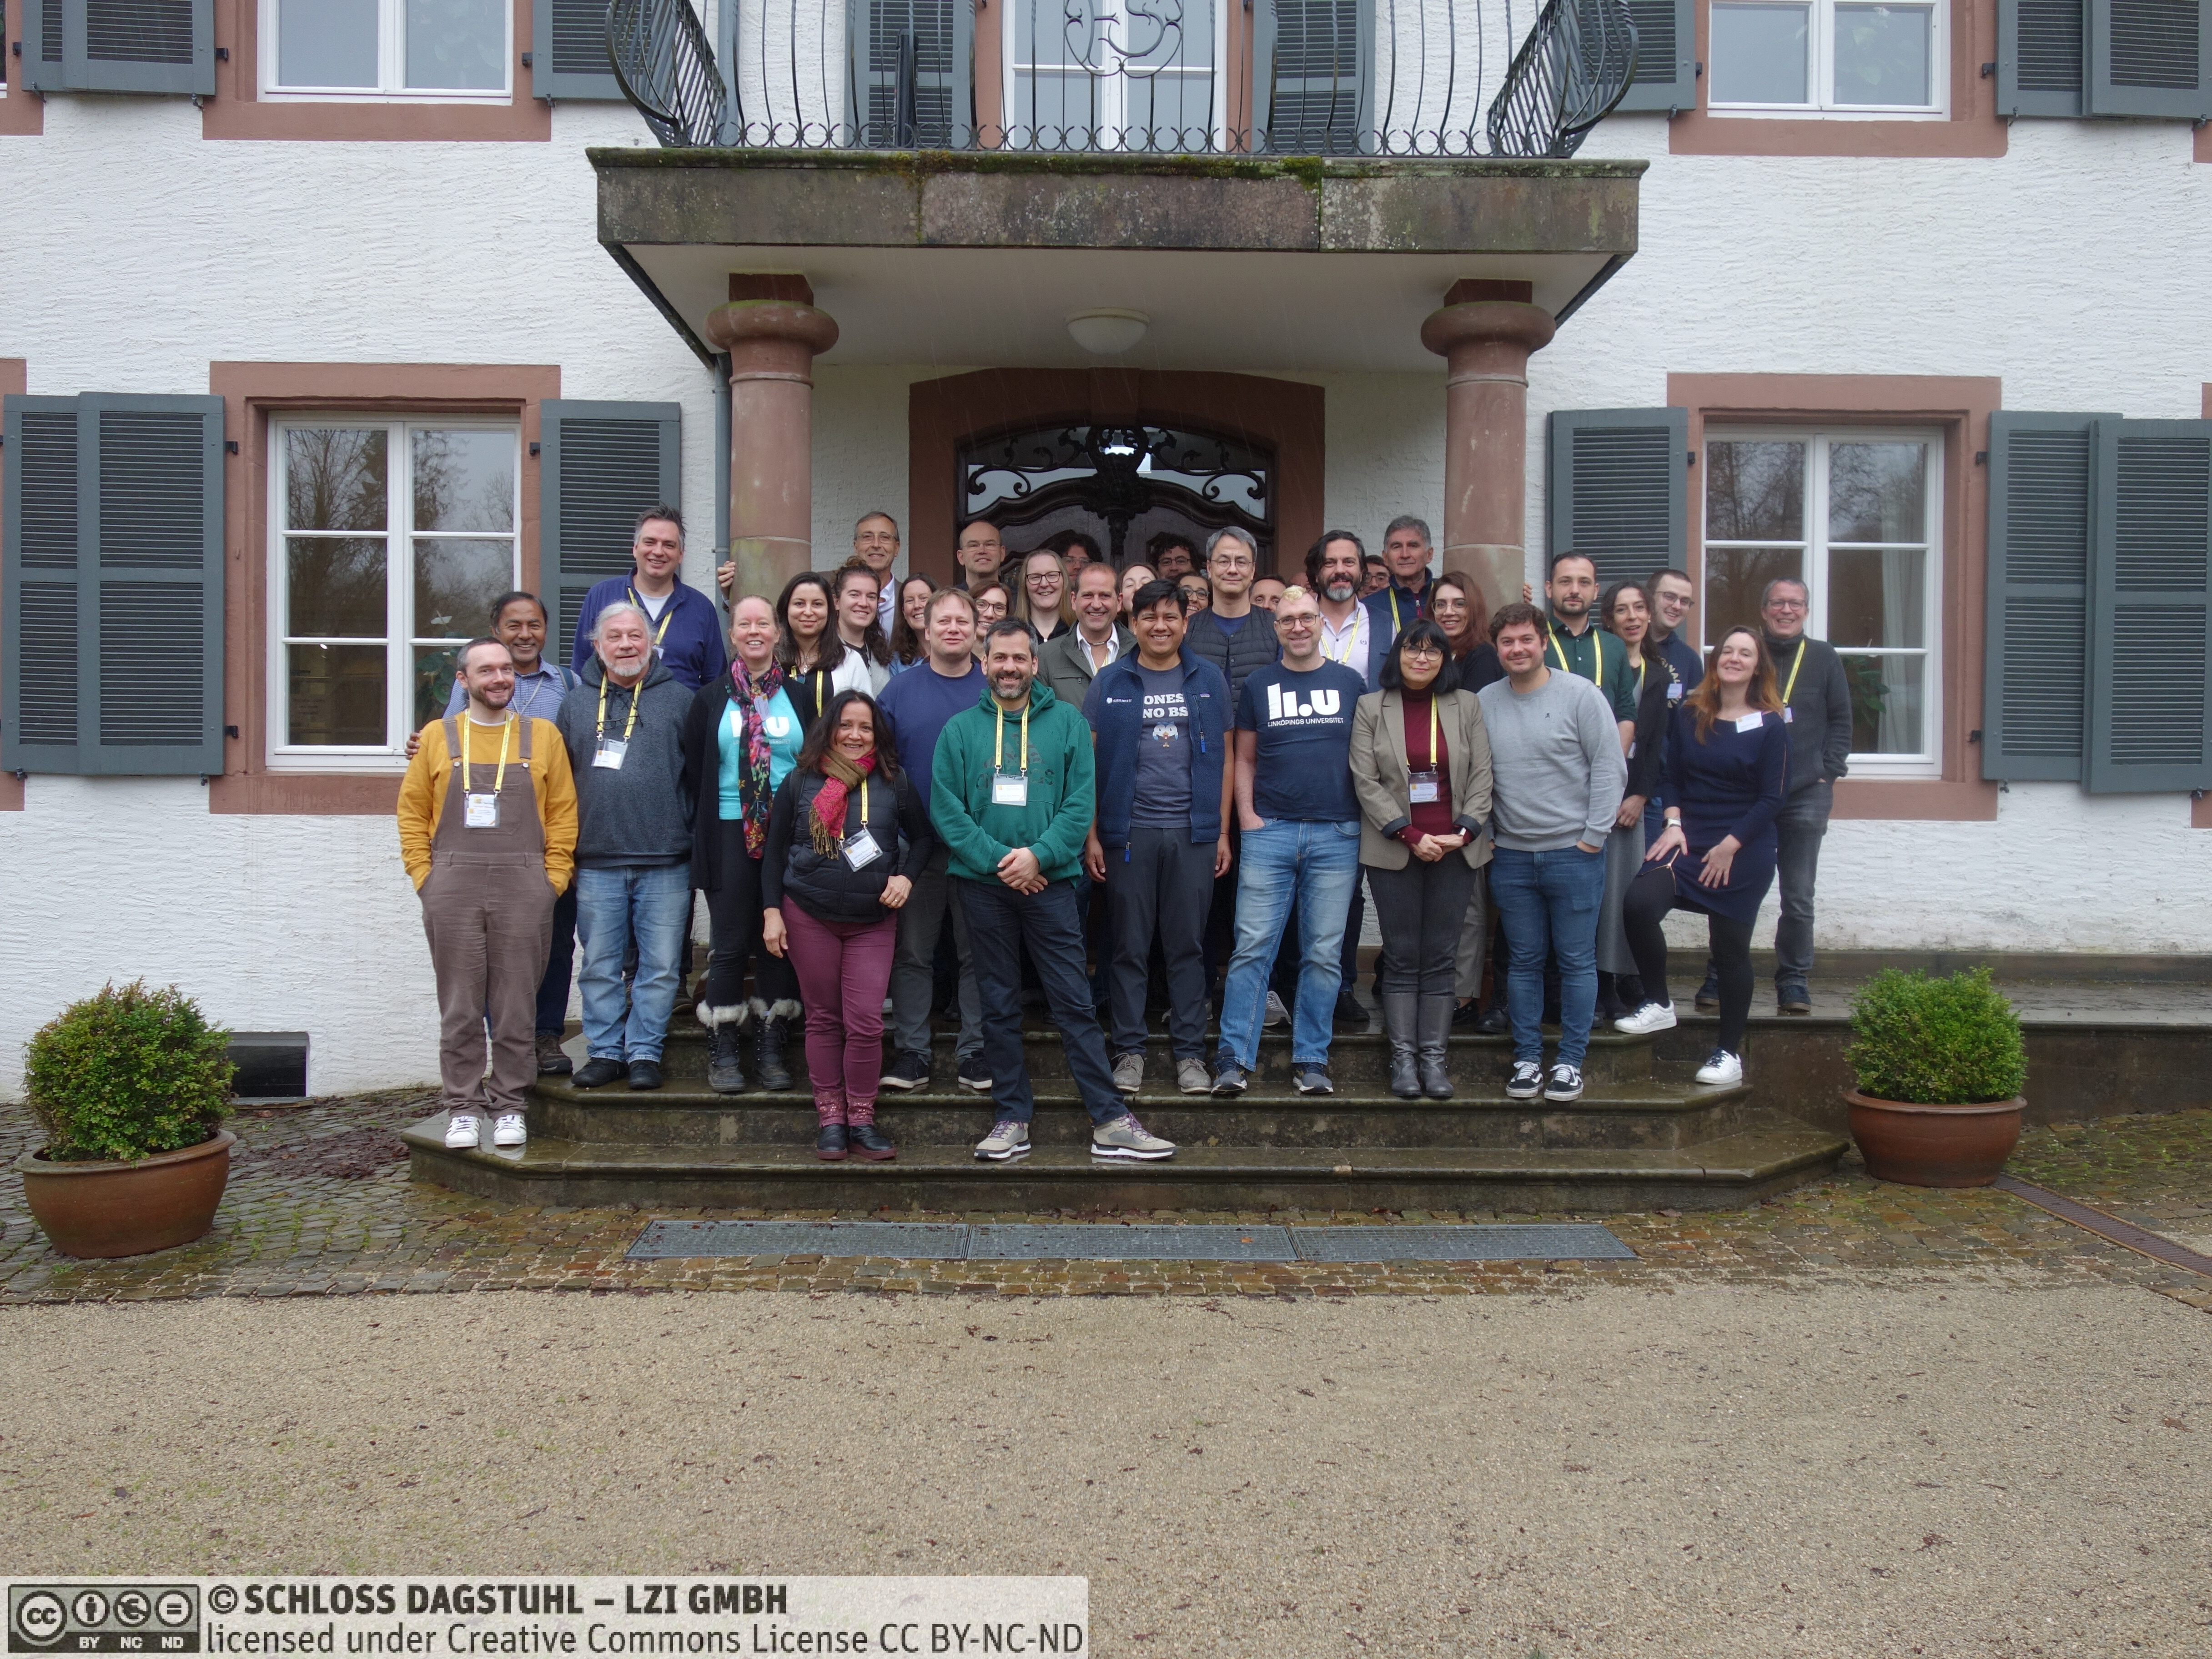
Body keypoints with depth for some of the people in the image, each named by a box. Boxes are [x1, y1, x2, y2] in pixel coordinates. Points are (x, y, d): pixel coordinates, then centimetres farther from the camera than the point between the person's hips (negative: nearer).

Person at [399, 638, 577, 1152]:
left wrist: (552, 880, -2)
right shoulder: (438, 737, 10)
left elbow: (563, 814, 5)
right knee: (460, 1006, 4)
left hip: (523, 888, 0)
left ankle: (509, 1105, 14)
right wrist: (425, 876, 0)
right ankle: (463, 1107, 13)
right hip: (452, 889, 1)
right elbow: (412, 811, 9)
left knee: (516, 1007, 3)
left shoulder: (543, 735, 8)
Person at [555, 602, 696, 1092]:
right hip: (595, 863, 2)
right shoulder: (575, 704, 12)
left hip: (665, 864, -2)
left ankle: (645, 1052, 12)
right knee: (600, 967, 8)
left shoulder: (681, 699, 5)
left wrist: (698, 840, -2)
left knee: (660, 967, 1)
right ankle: (605, 1051, 18)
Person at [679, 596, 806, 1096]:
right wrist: (703, 833, 1)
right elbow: (694, 770, 8)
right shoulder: (710, 699, 8)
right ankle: (724, 1054, 9)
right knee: (730, 944, 0)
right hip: (729, 834, -1)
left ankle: (770, 1051, 14)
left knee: (779, 943, 4)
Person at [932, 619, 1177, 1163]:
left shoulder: (1066, 722, 3)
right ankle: (1012, 1119, 17)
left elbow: (1081, 802, -3)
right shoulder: (960, 729, 4)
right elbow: (946, 810, -2)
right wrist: (997, 861, -12)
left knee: (1075, 1002, -1)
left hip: (1050, 882, -1)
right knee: (1000, 1006, 8)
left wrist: (1038, 854, -15)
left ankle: (1111, 1122, 3)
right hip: (983, 884, 1)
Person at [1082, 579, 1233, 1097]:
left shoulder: (1209, 680, 8)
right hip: (1128, 833, -1)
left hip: (1193, 834, 1)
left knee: (1188, 946, 5)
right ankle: (1129, 1049, 13)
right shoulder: (1110, 683, 5)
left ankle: (1190, 1053, 12)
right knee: (1129, 947, 4)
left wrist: (1223, 833, 4)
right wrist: (1091, 835, -2)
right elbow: (1090, 762, 4)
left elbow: (1224, 760, 10)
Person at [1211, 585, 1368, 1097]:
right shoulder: (1258, 685, 9)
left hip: (1336, 835, 1)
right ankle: (1235, 1059, 0)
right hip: (1270, 831, 0)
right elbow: (1244, 759, 11)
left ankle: (1311, 1060, 12)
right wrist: (1247, 818, 0)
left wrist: (1368, 817, 3)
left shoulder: (1351, 684, 9)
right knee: (1252, 948, -4)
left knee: (1324, 953, 4)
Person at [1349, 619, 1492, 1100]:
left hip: (1455, 850, 1)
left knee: (1440, 957, 4)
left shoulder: (1467, 706, 9)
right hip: (1394, 850, -1)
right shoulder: (1370, 708, 4)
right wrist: (1412, 836, -11)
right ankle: (1403, 1056, 7)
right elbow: (1365, 780, -3)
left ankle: (1434, 1056, 10)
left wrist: (1463, 833, -9)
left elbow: (1482, 776, 5)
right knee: (1401, 957, 2)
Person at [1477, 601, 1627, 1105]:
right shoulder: (1484, 703, 5)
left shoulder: (1580, 694, -4)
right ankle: (1527, 1059, 17)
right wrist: (1482, 833, 3)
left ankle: (1570, 1062, 12)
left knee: (1577, 961, 3)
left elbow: (1610, 769, -5)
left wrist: (1593, 837, -8)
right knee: (1525, 962, 9)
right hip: (1511, 856, 3)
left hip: (1573, 853, -3)